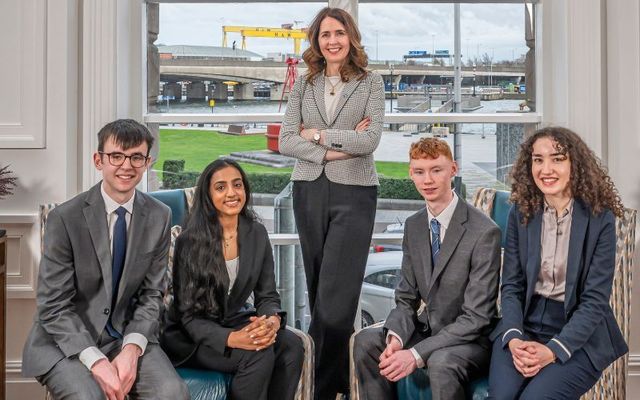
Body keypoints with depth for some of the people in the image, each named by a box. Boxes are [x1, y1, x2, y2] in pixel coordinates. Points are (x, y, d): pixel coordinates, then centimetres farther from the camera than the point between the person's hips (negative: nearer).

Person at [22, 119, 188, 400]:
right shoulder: (65, 218, -12)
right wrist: (95, 361, -22)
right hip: (66, 341, -2)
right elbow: (53, 307, -12)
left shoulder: (159, 217, -2)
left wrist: (132, 348, -14)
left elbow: (151, 294, 2)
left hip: (127, 336, 3)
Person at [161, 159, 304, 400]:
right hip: (195, 336, -4)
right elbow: (189, 314, -14)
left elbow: (267, 295, 2)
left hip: (238, 323, 5)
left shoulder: (257, 233, 0)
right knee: (260, 354, -31)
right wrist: (231, 339, -32)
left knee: (291, 345, -24)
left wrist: (273, 320, -23)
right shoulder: (190, 241, -14)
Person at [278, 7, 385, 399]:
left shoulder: (371, 82, 2)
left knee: (336, 293, -7)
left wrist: (318, 135, -4)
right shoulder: (304, 84, 9)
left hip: (354, 192, -3)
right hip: (309, 190, 4)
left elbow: (370, 140, -10)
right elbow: (286, 141, 0)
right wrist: (333, 150, -11)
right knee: (319, 288, 10)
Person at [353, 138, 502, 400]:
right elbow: (406, 298, 6)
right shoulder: (413, 226, 5)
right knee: (366, 341, -17)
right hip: (426, 330, 6)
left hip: (472, 340, -6)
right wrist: (396, 337, -16)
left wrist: (417, 354, -26)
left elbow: (477, 317, -19)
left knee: (441, 362, -36)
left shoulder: (484, 232, -18)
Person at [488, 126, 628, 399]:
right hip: (525, 325, 2)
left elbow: (595, 299, -10)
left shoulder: (600, 218, -7)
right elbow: (511, 286, 2)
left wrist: (553, 350, -21)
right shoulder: (520, 213, 3)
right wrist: (514, 338, -16)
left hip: (580, 337, -2)